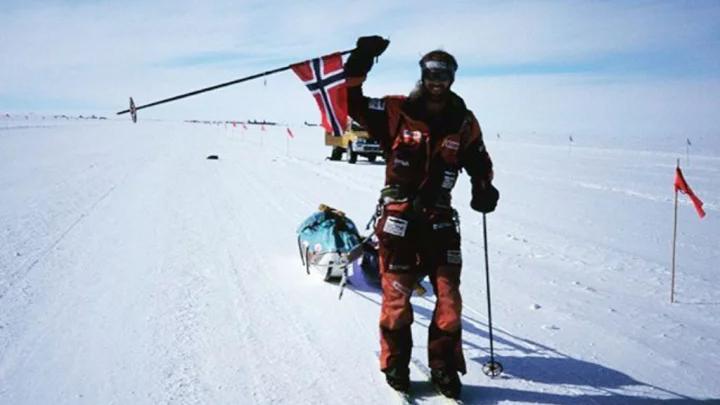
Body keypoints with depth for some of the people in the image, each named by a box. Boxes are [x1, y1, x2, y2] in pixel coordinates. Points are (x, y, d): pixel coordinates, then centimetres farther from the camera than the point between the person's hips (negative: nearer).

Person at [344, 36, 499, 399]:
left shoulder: (463, 123, 6)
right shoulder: (396, 111, -3)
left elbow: (479, 160, 18)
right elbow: (352, 104, -6)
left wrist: (484, 189, 0)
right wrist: (359, 65, -18)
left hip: (439, 219, 3)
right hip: (398, 217, -2)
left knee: (449, 297, 4)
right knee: (396, 295, 3)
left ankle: (445, 369, 22)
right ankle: (395, 365, 24)